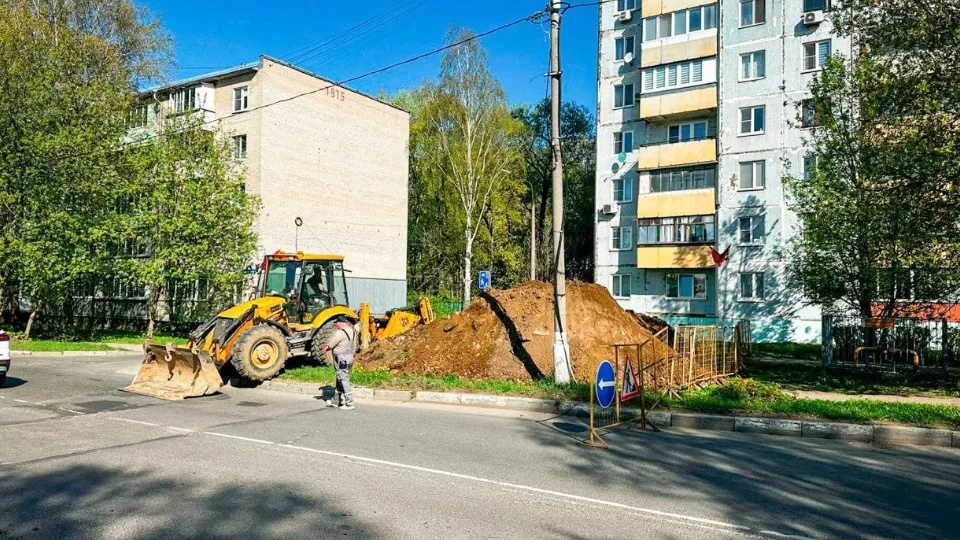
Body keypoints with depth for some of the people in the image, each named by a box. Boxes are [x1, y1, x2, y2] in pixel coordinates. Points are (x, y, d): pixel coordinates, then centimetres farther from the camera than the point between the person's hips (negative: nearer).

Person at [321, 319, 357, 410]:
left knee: (344, 381, -4)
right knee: (340, 381, 19)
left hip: (342, 359, -9)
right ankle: (336, 401, 30)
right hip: (349, 357, 9)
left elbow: (330, 344, -11)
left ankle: (349, 404, -3)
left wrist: (324, 349, 11)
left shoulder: (340, 332, -18)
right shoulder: (352, 331, 9)